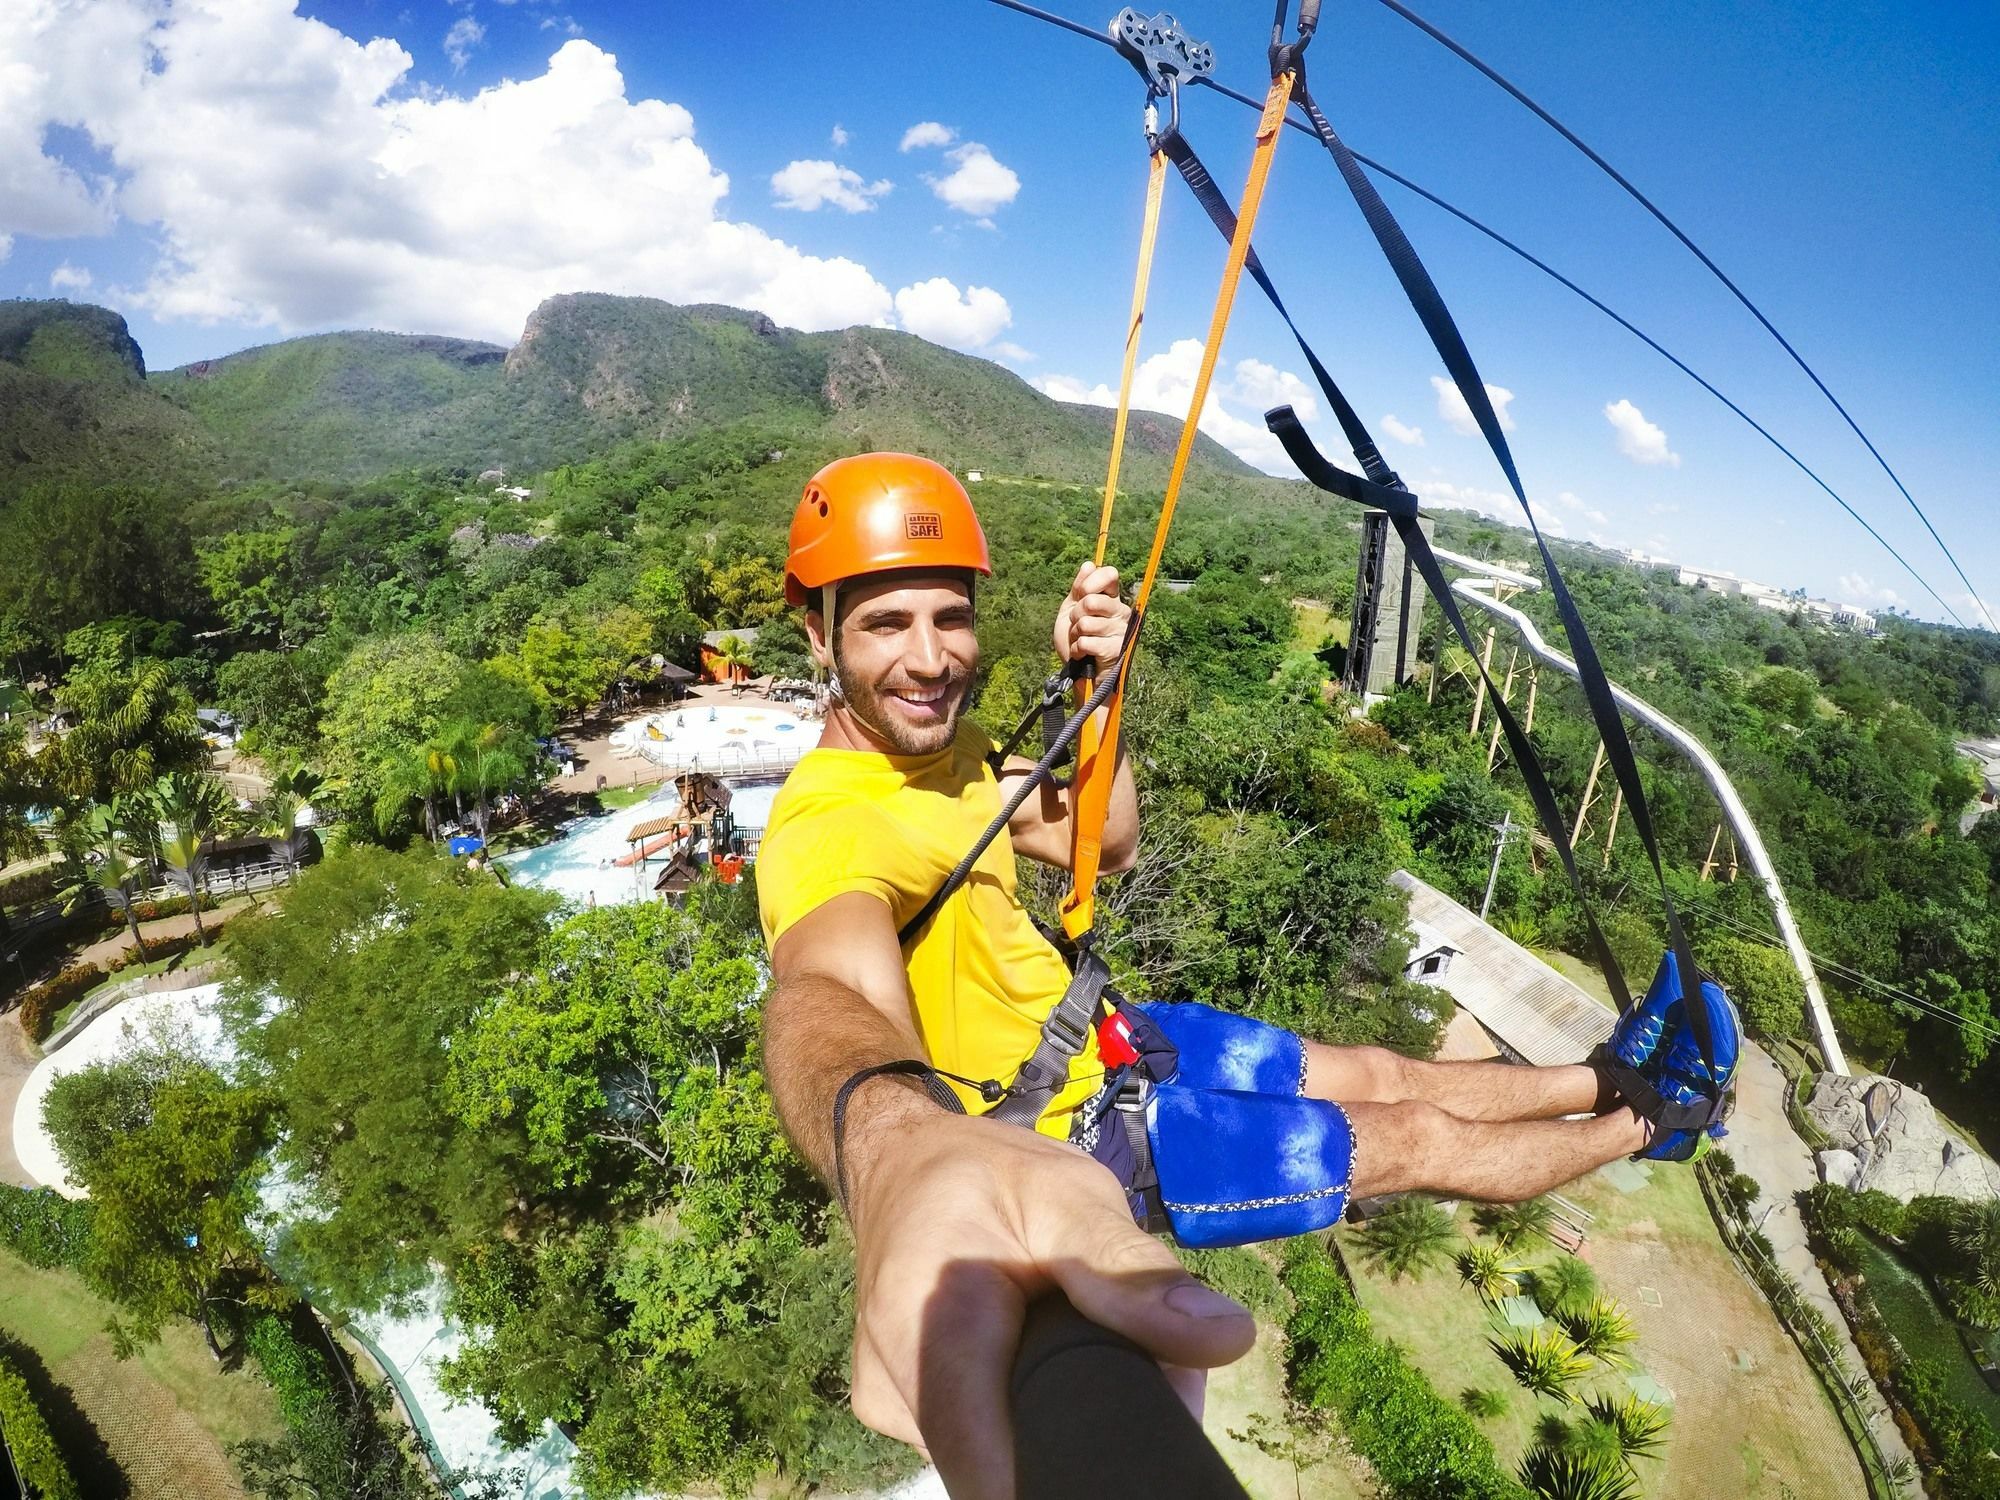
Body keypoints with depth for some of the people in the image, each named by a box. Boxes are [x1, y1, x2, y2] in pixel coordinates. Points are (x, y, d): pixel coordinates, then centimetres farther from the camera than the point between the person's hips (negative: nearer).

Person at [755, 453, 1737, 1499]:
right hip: (1067, 1136, -8)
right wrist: (902, 1138, -75)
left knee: (1376, 1073, 16)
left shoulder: (940, 742, -1)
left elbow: (1107, 846, 4)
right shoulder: (827, 826, -31)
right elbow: (828, 991, -53)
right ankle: (1651, 1122, 29)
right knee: (1419, 1137, 5)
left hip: (1089, 1038, 8)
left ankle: (1610, 1078, 37)